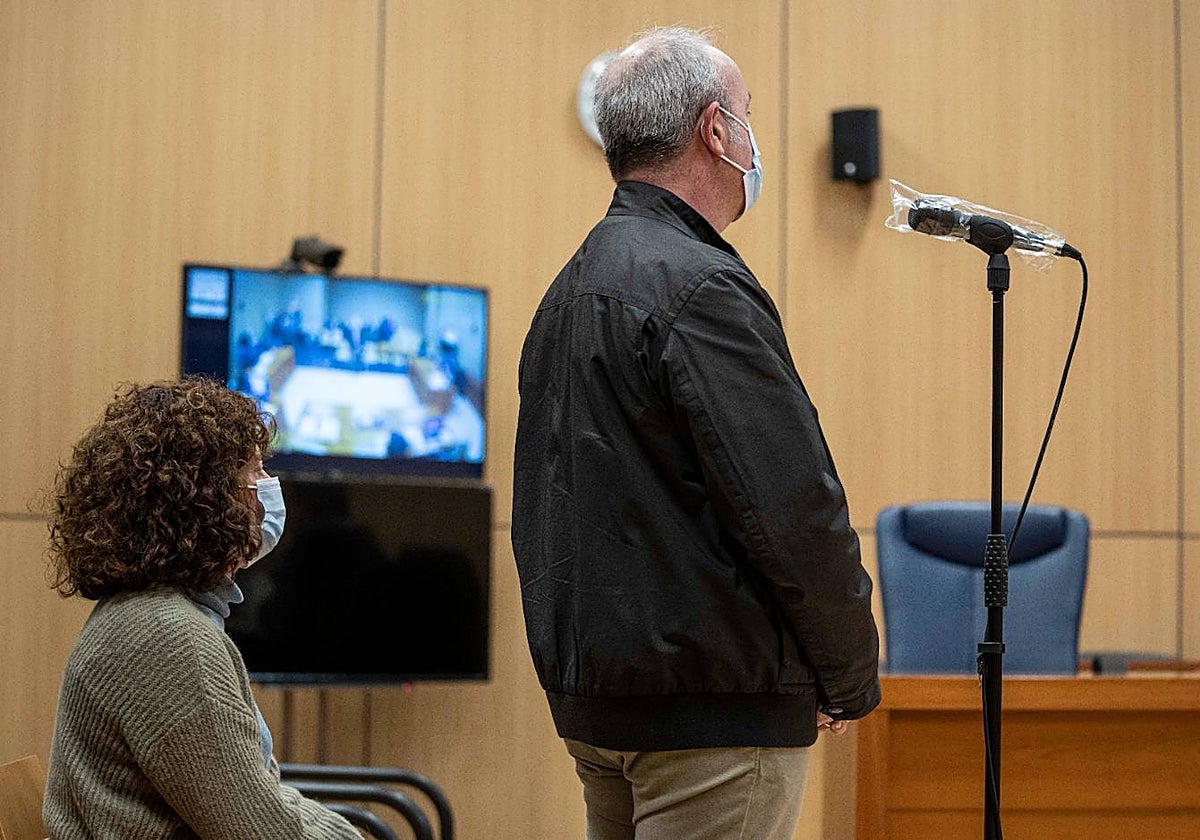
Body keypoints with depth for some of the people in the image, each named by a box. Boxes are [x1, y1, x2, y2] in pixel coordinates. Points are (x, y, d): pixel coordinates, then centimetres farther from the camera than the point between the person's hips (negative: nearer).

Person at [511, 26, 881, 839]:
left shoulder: (569, 292, 15)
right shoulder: (700, 289, -16)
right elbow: (793, 510, -20)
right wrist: (851, 679, -7)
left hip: (589, 692, 10)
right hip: (714, 709, -10)